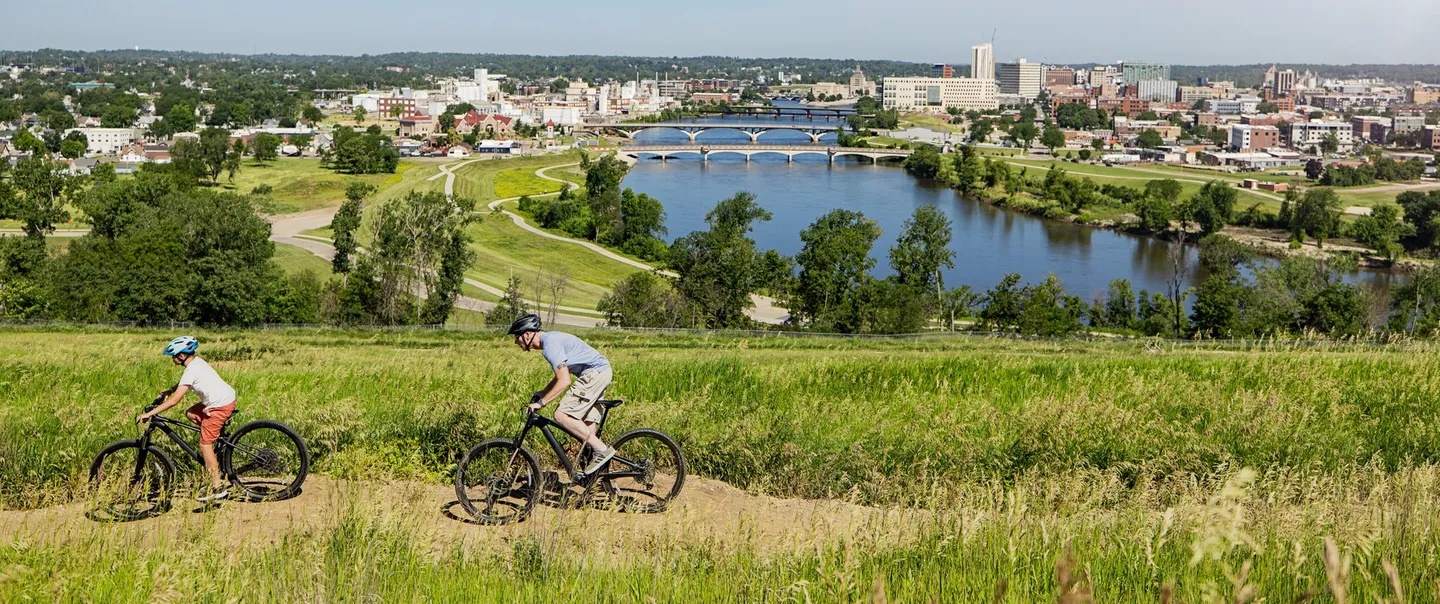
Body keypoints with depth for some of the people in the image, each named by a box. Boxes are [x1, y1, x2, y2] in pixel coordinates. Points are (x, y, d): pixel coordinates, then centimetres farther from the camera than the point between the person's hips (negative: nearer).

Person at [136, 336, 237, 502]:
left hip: (220, 406, -9)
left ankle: (217, 488, -3)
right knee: (190, 413, 22)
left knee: (205, 444, -4)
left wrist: (149, 414, -17)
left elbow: (174, 400, -20)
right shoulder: (197, 361, 10)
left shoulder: (191, 371, -17)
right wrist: (169, 391, 22)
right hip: (228, 397, 9)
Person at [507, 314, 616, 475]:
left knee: (562, 415, -14)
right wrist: (542, 393, 21)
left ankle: (602, 450, -13)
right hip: (601, 372, 11)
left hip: (594, 373, -11)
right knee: (585, 423, 10)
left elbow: (564, 381, -23)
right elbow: (562, 374, 26)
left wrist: (541, 402, -19)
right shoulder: (550, 339, 16)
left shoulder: (550, 344, -17)